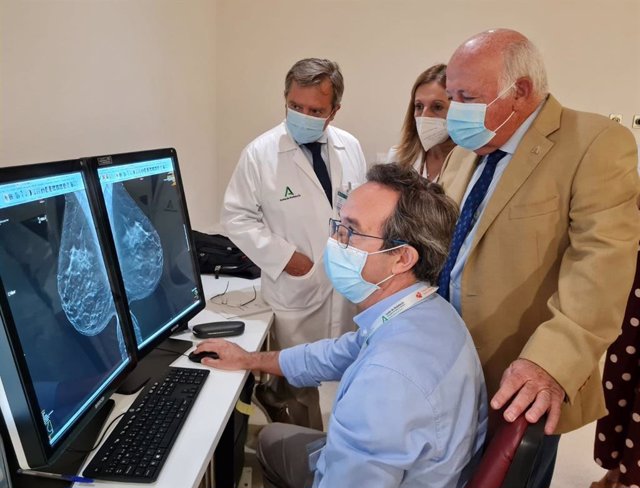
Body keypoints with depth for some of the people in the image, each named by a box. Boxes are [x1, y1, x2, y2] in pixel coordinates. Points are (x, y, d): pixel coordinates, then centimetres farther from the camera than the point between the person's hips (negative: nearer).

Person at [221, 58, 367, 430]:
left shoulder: (350, 148, 0)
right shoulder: (260, 153, -12)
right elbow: (237, 217, -8)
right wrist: (283, 256, -16)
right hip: (298, 292, -3)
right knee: (297, 385, 11)